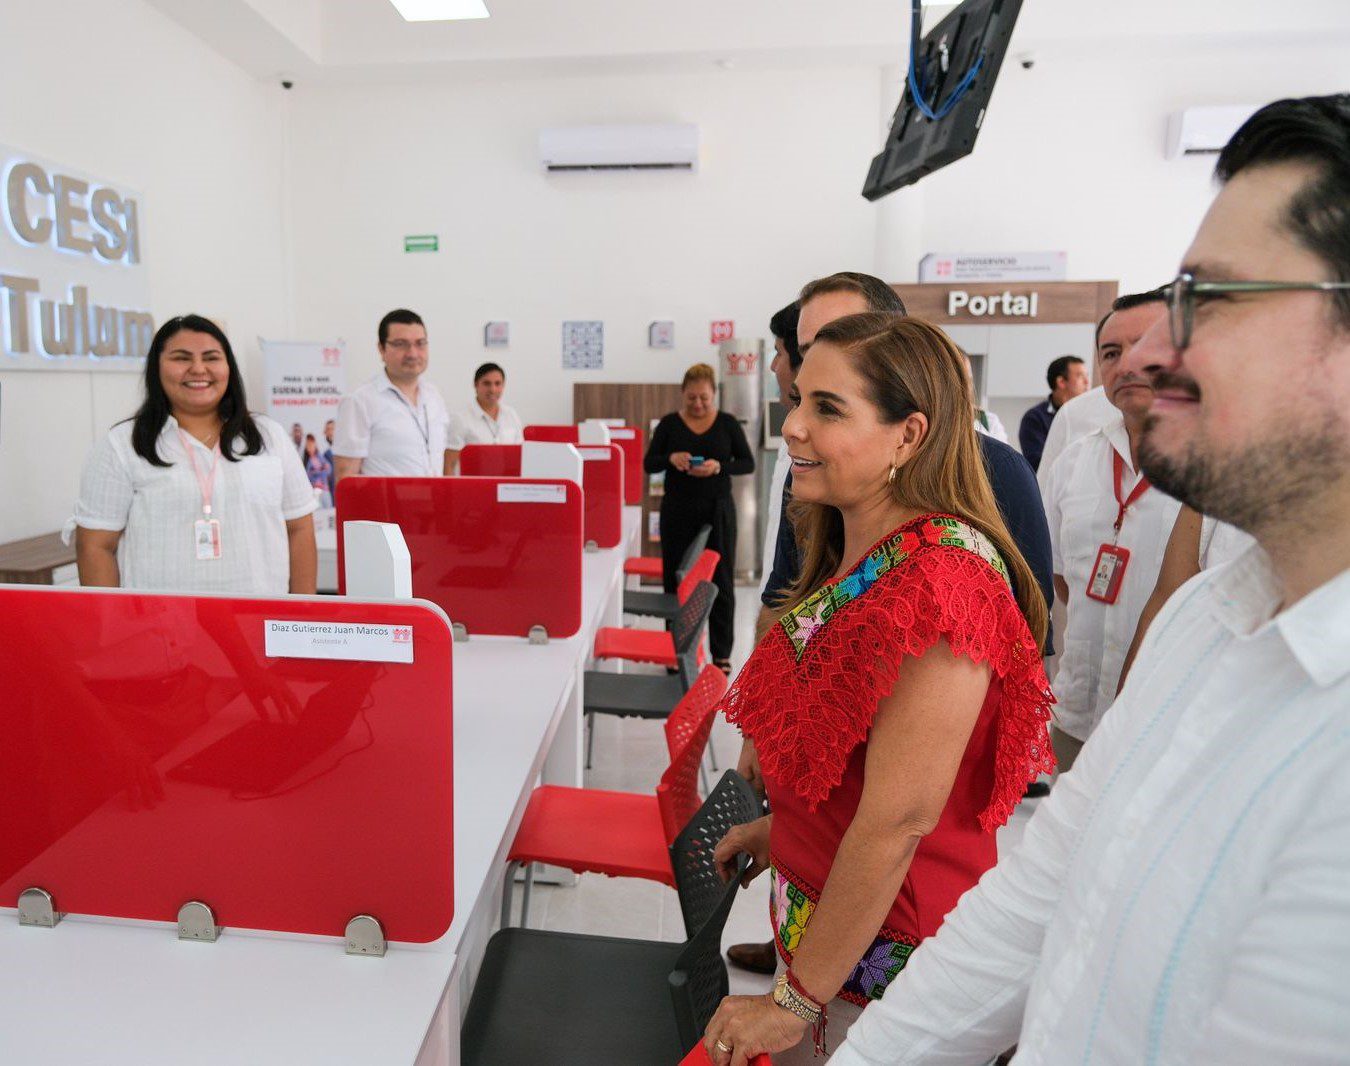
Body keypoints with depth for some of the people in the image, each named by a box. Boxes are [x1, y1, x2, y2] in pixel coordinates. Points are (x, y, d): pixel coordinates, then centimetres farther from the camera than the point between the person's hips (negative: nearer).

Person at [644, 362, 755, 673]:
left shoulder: (727, 423, 0)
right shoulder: (669, 424, 1)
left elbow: (748, 463, 0)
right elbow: (648, 464, 1)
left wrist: (719, 466, -19)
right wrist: (670, 458, -20)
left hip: (717, 511, 0)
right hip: (677, 511, 1)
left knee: (721, 581, 3)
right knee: (675, 580, 5)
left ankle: (721, 653, 14)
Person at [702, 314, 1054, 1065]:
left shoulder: (941, 576, -26)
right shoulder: (855, 554, 3)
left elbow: (899, 819, -26)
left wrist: (797, 1001, -18)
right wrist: (779, 827, 13)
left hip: (883, 947, -8)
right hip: (815, 904, 8)